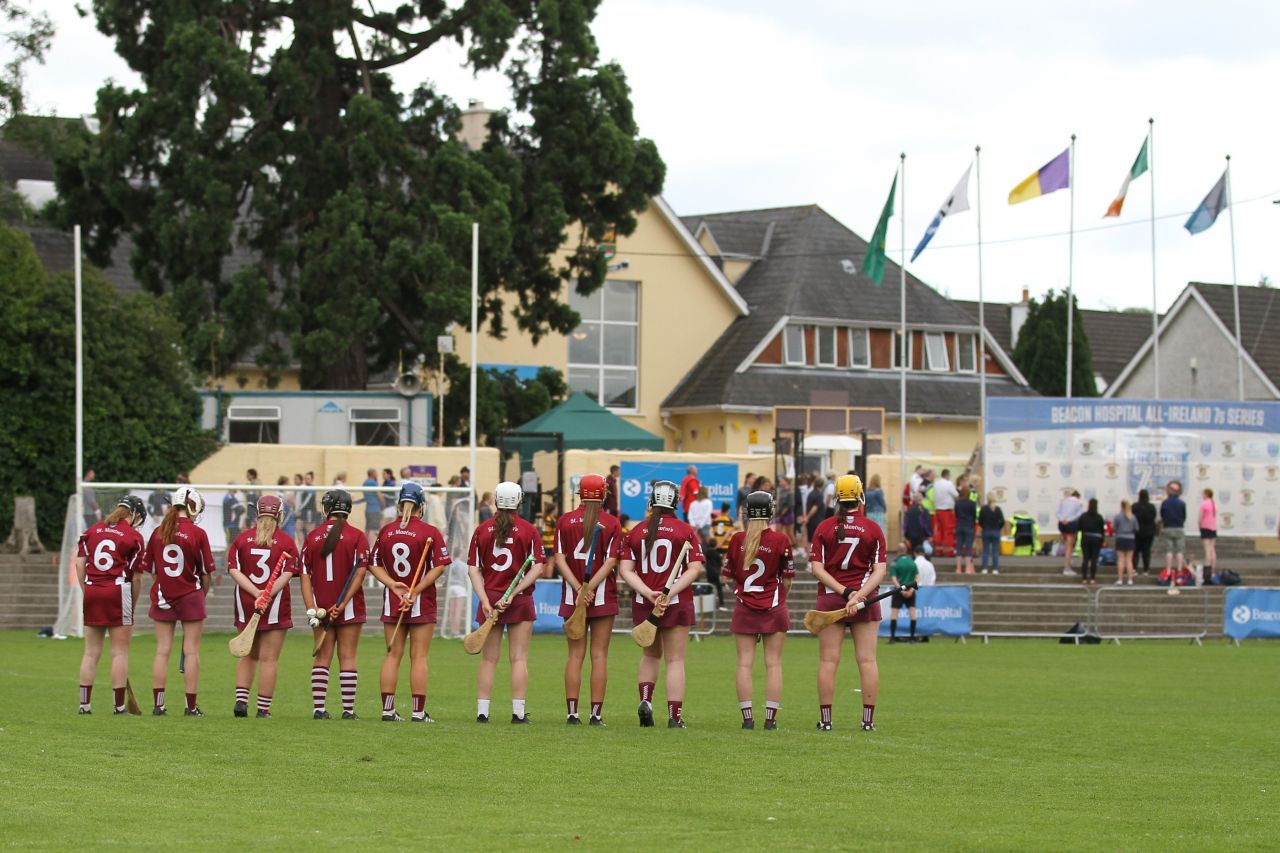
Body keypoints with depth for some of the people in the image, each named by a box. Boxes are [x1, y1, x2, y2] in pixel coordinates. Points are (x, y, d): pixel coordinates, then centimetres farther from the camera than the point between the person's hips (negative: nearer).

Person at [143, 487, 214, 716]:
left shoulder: (158, 532, 0)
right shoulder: (198, 534, -10)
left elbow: (150, 568, 6)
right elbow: (206, 572, -5)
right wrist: (203, 594, 11)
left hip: (162, 597, 3)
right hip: (190, 597, -3)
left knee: (162, 650, 6)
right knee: (192, 651, 3)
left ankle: (158, 704, 5)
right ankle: (191, 706, 3)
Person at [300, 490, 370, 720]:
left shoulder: (312, 537, 3)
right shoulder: (357, 537, -4)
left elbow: (305, 575, -2)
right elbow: (359, 573, -12)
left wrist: (311, 609, -4)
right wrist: (343, 603, -12)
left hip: (320, 606, 2)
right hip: (350, 608, -2)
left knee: (322, 658, 9)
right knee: (347, 658, 3)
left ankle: (318, 708, 6)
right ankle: (348, 710, 2)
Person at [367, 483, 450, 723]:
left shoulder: (385, 531, 3)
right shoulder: (430, 532, -8)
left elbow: (374, 565, 1)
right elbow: (439, 567, -13)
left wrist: (394, 585, -9)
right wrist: (416, 591, -12)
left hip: (391, 602, 3)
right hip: (422, 603, -3)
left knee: (393, 655, 9)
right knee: (419, 658, 1)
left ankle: (388, 709, 8)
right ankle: (418, 712, 2)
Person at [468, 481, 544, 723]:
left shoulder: (482, 530, 3)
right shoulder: (529, 531, -3)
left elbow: (473, 569, -2)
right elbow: (537, 568, -10)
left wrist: (485, 599, -8)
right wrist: (514, 593, -11)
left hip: (490, 599, 2)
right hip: (521, 602, -2)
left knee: (488, 659, 8)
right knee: (519, 658, 1)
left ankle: (482, 711, 6)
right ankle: (518, 712, -2)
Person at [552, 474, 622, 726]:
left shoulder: (565, 521, 2)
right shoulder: (611, 523, -3)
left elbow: (560, 560, -5)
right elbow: (610, 562, -11)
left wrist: (579, 588, -11)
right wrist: (590, 588, -14)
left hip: (572, 598, 2)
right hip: (603, 597, -2)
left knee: (575, 655, 6)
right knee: (599, 655, 2)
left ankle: (572, 712, 2)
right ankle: (596, 713, 0)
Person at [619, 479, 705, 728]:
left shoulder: (635, 532, 4)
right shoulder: (685, 531, -3)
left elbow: (625, 570, -4)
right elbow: (695, 569, -10)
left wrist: (649, 593, -13)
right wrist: (670, 592, -14)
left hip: (643, 603, 3)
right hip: (677, 605, -3)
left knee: (651, 655, 23)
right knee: (675, 660, 3)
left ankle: (645, 700, 5)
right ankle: (675, 716, -1)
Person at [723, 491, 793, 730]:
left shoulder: (737, 539, -3)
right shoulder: (781, 540, -7)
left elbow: (729, 575, 3)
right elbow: (788, 579, -2)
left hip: (744, 609, 1)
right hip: (773, 607, -1)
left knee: (745, 663, 3)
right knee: (773, 663, 3)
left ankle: (747, 717, 0)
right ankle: (770, 718, 0)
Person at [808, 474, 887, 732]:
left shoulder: (824, 528, 0)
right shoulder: (873, 529, -1)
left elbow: (817, 568, -6)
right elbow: (880, 570, -8)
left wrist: (844, 592, -10)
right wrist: (859, 595, -13)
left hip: (829, 599, 0)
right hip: (866, 601, 0)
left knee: (828, 660, 2)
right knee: (867, 660, 3)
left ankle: (825, 719, 2)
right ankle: (868, 720, 1)